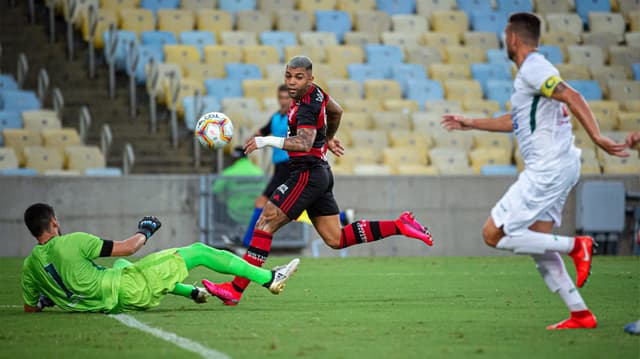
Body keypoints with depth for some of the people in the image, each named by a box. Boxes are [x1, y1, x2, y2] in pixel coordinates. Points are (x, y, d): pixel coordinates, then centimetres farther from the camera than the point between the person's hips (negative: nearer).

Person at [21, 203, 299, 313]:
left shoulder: (30, 265, 0)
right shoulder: (72, 242, -18)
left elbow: (30, 307, 8)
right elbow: (127, 248, -12)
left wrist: (51, 297, 27)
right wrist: (145, 232, 7)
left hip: (110, 303, 8)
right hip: (127, 290, -7)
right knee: (198, 252, 1)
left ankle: (191, 291, 47)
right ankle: (269, 279, 8)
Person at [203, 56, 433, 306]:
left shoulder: (307, 107, -19)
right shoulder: (315, 92, 10)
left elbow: (304, 143, -35)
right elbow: (336, 111, 30)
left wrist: (268, 141, -40)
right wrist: (328, 138, 46)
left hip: (307, 174, -10)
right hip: (321, 173, 10)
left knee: (264, 225, -12)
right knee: (336, 240, 13)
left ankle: (235, 290, -15)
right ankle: (399, 226, 11)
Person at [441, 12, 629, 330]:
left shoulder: (533, 69, -12)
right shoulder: (533, 69, 19)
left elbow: (572, 97, -26)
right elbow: (517, 120, 32)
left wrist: (597, 138, -34)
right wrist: (471, 123, 37)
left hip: (547, 170, -10)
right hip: (548, 169, 10)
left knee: (493, 234, -7)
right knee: (537, 242, 11)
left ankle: (575, 247, -8)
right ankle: (581, 314, 8)